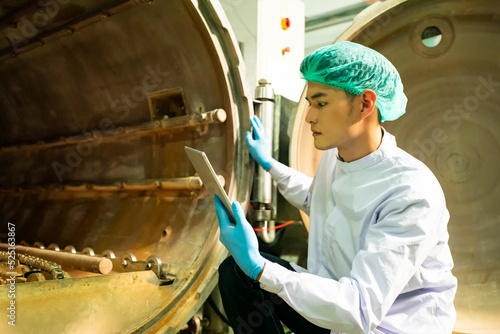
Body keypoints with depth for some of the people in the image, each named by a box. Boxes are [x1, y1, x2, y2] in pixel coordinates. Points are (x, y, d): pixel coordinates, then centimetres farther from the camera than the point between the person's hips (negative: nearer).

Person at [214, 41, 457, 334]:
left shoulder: (412, 194, -27)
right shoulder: (334, 157, -3)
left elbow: (361, 310, -30)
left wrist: (259, 268, -36)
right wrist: (268, 163, 20)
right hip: (338, 300, 7)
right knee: (235, 271, -5)